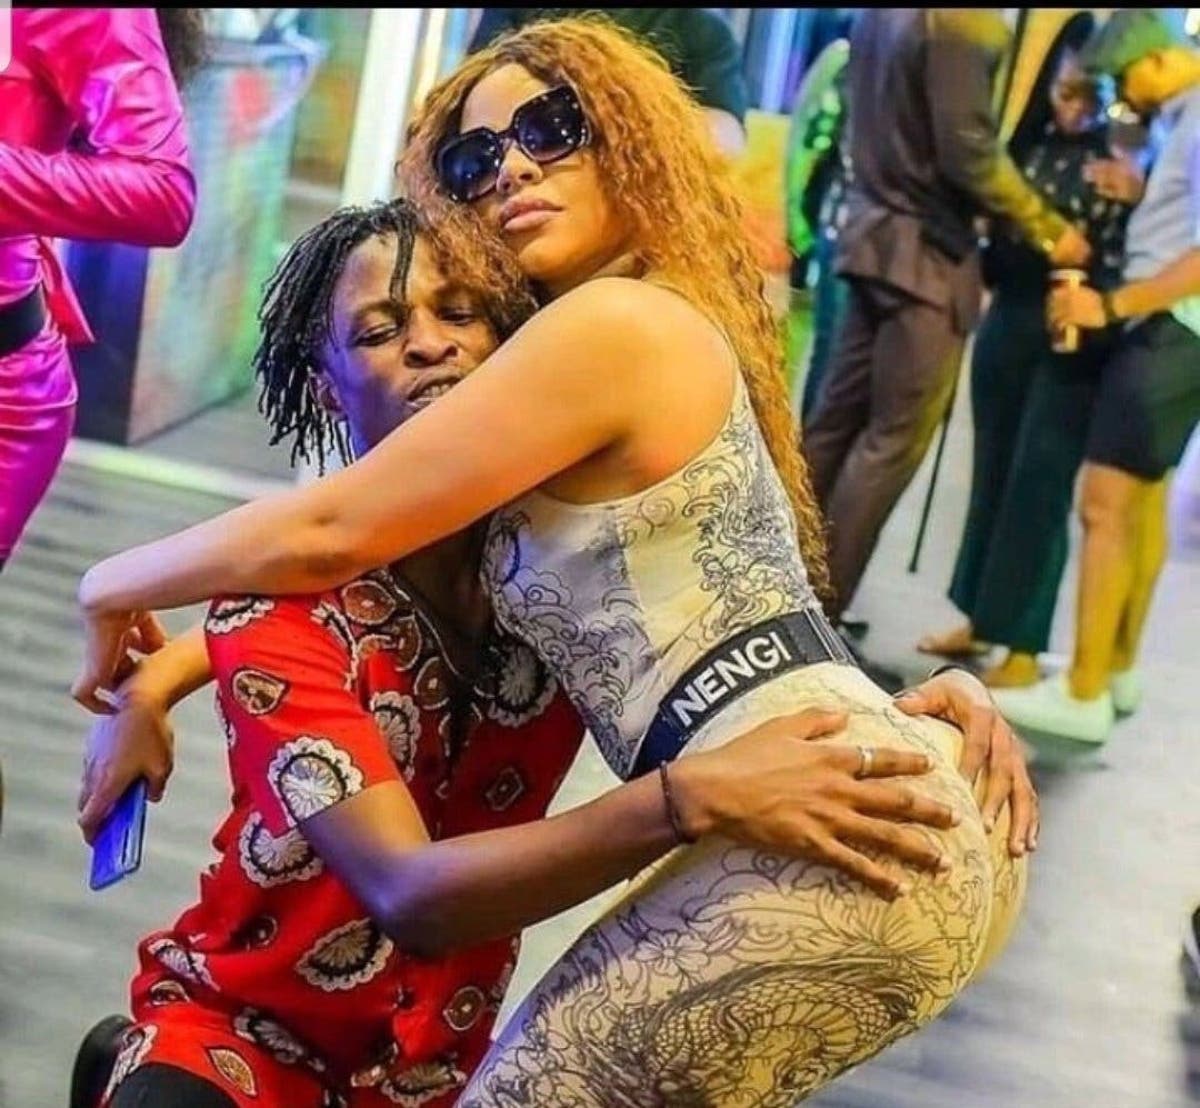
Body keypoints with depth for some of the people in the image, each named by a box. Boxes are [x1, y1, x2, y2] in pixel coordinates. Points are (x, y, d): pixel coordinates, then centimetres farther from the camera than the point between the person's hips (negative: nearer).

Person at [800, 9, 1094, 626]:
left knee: (836, 421, 13)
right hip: (925, 252, -9)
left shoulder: (881, 16, 10)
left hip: (875, 233, 9)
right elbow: (968, 150, -19)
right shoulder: (964, 20, -17)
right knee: (893, 441, -2)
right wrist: (1047, 230, -9)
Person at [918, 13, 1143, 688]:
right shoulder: (1035, 143, 6)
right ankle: (979, 619, 25)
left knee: (1039, 487, -4)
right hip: (1009, 323, 5)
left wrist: (1132, 201, -24)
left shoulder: (1132, 157, -6)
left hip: (1076, 338, -5)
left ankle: (1024, 646, 5)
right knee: (993, 476, 12)